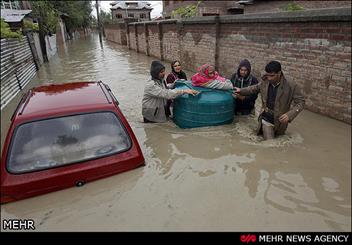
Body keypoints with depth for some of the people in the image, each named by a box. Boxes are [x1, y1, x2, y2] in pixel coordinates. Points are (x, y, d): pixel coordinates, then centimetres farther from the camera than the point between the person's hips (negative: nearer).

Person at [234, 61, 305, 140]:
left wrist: (289, 115, -26)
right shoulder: (265, 82, -6)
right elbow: (254, 88, 15)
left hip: (280, 122, -2)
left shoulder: (291, 86, -17)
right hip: (266, 120, 2)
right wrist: (241, 90, 4)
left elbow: (300, 102, -11)